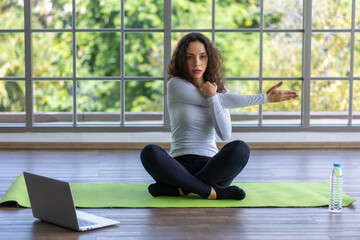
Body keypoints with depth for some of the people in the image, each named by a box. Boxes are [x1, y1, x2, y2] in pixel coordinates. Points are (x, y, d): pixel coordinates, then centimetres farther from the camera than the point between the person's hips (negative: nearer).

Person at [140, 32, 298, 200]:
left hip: (211, 166, 3)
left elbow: (225, 135, -4)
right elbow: (223, 101, -5)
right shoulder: (175, 85, -3)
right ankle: (209, 191, -29)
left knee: (239, 149, -31)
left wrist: (212, 97, -12)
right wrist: (264, 98, -1)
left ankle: (177, 189, -24)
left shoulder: (219, 89, 11)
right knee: (150, 153, -35)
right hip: (180, 166, -3)